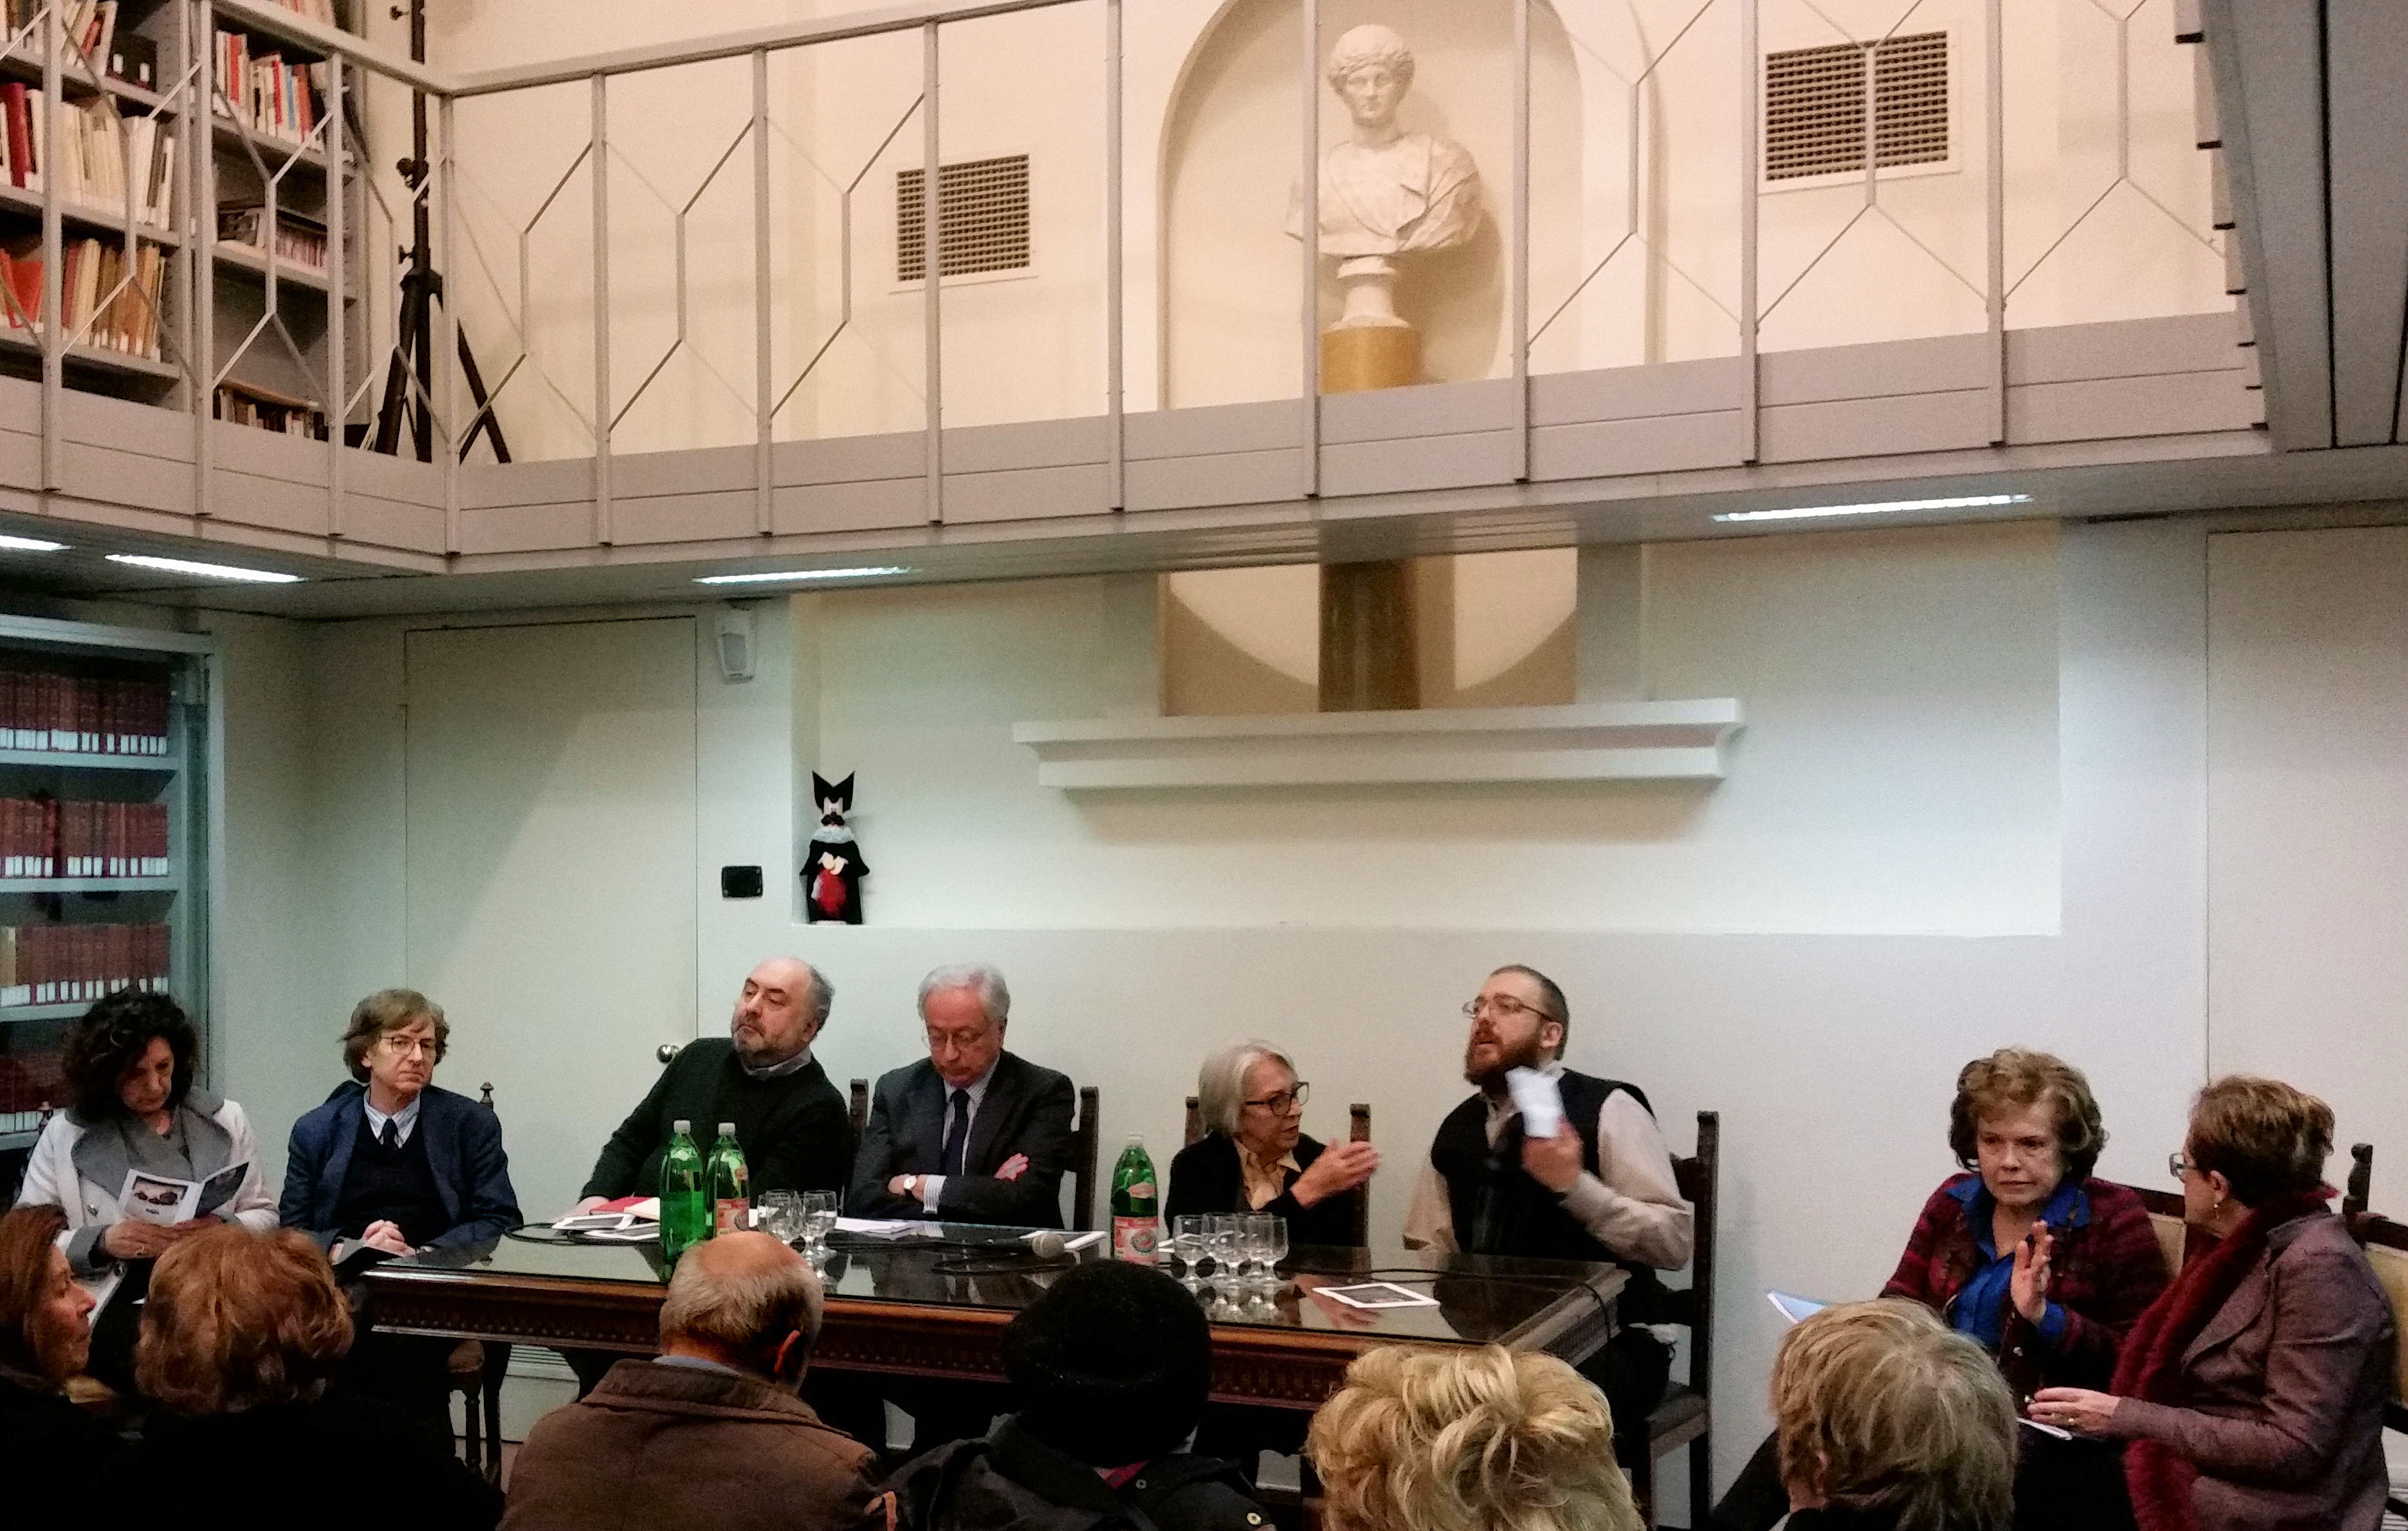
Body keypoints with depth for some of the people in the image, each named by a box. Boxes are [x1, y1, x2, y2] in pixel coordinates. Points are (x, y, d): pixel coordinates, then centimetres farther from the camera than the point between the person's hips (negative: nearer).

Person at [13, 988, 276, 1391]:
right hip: (118, 1300, -1)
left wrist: (225, 1230, -7)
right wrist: (101, 1242, -12)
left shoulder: (225, 1120, 14)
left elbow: (264, 1215, 15)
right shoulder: (66, 1136, 8)